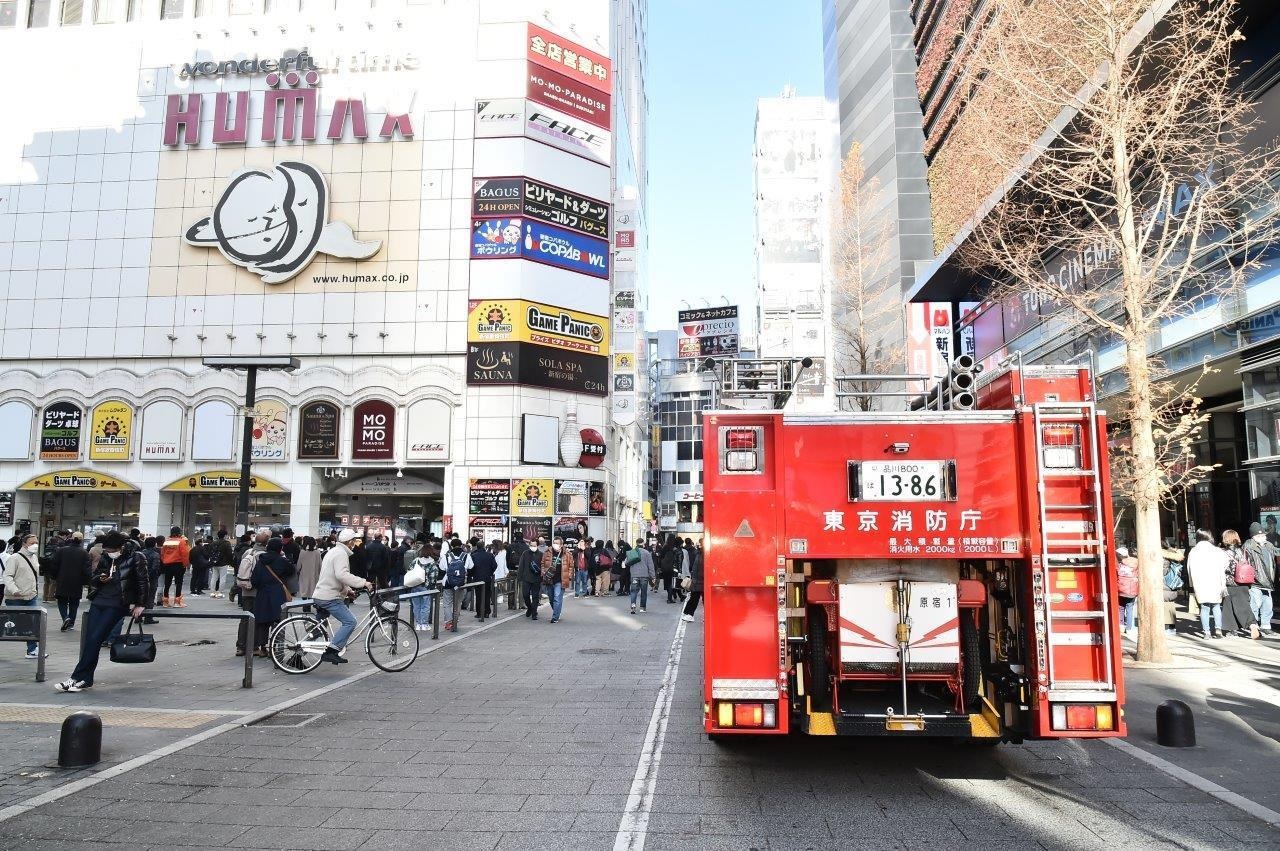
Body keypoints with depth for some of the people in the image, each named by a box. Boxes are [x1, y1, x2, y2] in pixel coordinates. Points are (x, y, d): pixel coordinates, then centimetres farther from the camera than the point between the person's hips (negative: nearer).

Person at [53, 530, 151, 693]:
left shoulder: (135, 559, -3)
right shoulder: (104, 559, 13)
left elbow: (142, 582, -3)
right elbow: (92, 579, 21)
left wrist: (140, 605, -6)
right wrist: (100, 579, -3)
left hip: (117, 604, -5)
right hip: (98, 602, 5)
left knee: (95, 639, -14)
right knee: (89, 639, -6)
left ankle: (77, 678, -8)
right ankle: (86, 680, 0)